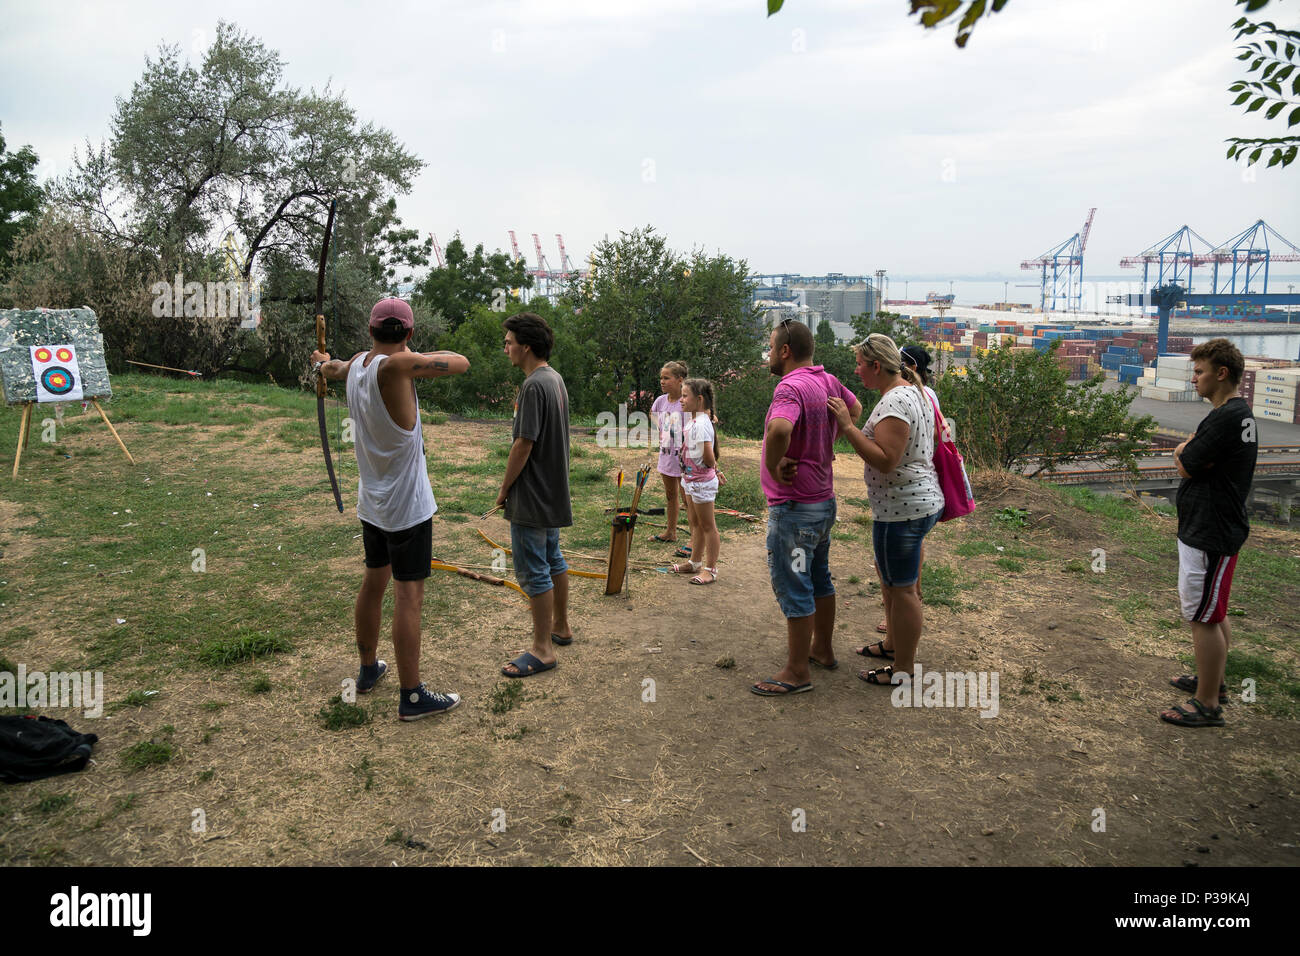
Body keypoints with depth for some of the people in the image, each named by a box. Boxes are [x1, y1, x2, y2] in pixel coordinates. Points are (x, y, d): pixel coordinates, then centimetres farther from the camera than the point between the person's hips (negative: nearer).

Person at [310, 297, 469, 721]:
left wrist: (325, 363, 51)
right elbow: (462, 363, -19)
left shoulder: (357, 364, 2)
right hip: (407, 506, -8)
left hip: (372, 502, 8)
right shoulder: (394, 365, -22)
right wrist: (417, 356, -1)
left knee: (373, 582, 20)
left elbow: (334, 370, 27)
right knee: (408, 596, -2)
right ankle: (412, 696, 5)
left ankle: (368, 669, 36)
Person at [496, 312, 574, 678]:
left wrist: (505, 488, -10)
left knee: (533, 571, -4)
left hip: (532, 496, -10)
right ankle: (560, 627, 33)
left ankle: (543, 649, 3)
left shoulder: (534, 386, -21)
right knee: (553, 560, 20)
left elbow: (523, 445, -22)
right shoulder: (556, 379, 10)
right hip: (553, 492, 10)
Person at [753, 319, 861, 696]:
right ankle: (822, 649, 37)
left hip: (794, 508, -9)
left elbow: (779, 428, -43)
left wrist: (773, 467, -25)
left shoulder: (790, 387, -22)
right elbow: (855, 409, 26)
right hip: (824, 500, 9)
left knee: (793, 587, 0)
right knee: (819, 579, 21)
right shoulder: (829, 382, 5)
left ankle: (797, 672, 9)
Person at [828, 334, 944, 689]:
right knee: (888, 577, 24)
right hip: (920, 501, 11)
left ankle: (903, 670, 12)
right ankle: (894, 644, 39)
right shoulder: (915, 392, 12)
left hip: (901, 509, -11)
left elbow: (885, 461, -28)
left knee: (901, 589, 0)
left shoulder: (894, 402, -21)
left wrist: (847, 425, -26)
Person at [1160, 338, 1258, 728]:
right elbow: (1196, 458, 16)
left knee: (1202, 616, -3)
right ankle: (1213, 680, 36)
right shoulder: (1239, 412, 13)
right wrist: (1189, 453, -1)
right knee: (1214, 612, 21)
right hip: (1212, 529, 11)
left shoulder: (1226, 418, -22)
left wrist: (1184, 452, 1)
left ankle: (1207, 704, 5)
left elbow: (1185, 465, -16)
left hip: (1209, 535, -11)